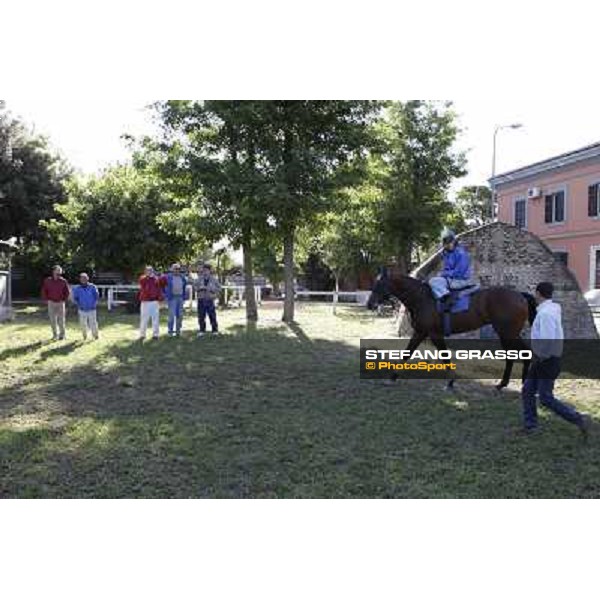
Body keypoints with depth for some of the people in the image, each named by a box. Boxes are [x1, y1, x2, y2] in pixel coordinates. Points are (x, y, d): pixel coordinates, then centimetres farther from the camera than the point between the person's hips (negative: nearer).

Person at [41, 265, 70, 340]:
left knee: (61, 320, -1)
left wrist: (64, 300, -5)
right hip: (51, 303, 1)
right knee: (52, 320, 5)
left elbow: (67, 292, 4)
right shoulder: (47, 280, 1)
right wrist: (47, 300, -1)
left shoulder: (63, 281, -2)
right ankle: (55, 334, 14)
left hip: (60, 303, -1)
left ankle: (62, 334, 10)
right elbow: (44, 291, 7)